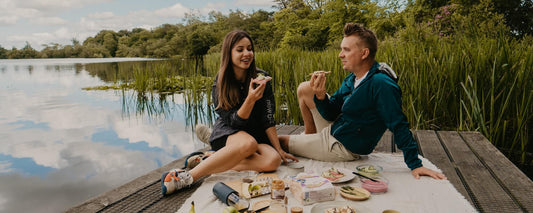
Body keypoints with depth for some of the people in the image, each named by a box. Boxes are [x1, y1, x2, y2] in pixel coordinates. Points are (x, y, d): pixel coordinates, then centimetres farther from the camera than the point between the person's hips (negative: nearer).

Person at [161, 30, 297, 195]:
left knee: (273, 160, -30)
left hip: (256, 134, 3)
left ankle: (214, 161, -21)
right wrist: (250, 100, -32)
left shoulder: (261, 78, -5)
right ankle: (187, 176, -34)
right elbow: (234, 121, -15)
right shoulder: (220, 84, -8)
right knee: (248, 143, -39)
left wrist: (279, 149, -10)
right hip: (227, 133, -3)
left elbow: (268, 119, -4)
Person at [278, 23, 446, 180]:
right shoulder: (351, 79, 0)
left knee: (280, 142, 0)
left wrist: (415, 165, -24)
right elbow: (331, 114, 1)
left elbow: (399, 127, -26)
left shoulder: (381, 85, -28)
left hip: (342, 148, -8)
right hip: (334, 129, 8)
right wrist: (320, 95, -19)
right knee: (304, 89, 8)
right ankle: (309, 135, 24)